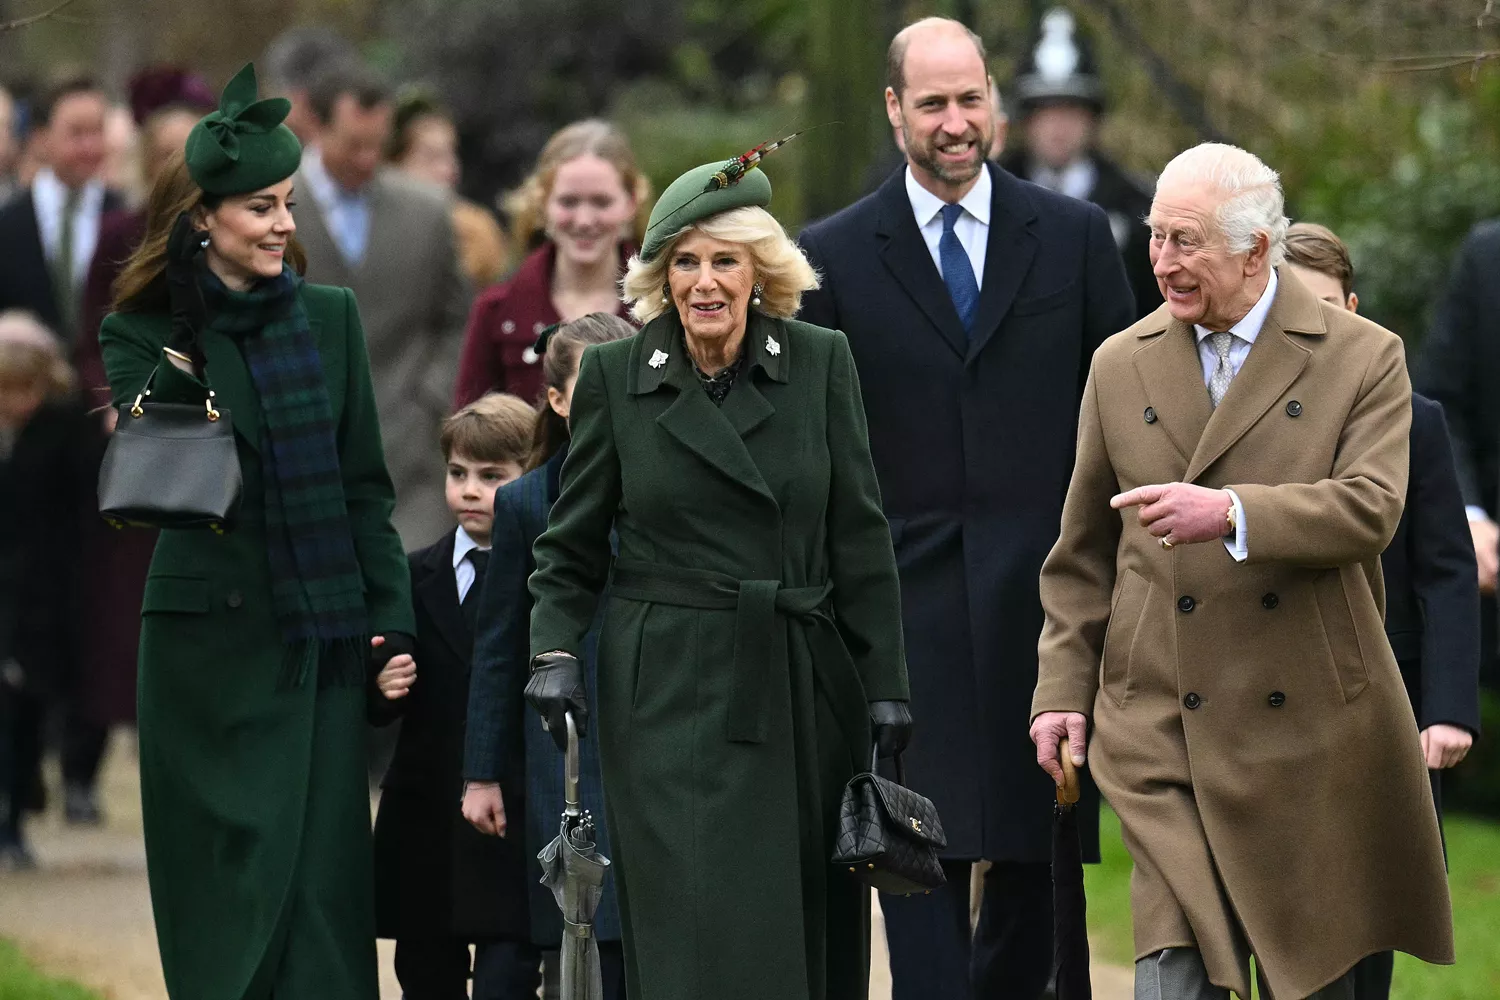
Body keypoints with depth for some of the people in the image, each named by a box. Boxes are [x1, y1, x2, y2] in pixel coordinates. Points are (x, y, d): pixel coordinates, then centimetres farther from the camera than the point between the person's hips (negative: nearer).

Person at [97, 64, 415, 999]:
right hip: (213, 634, -3)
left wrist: (392, 620, 4)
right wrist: (181, 361, -22)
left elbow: (366, 484, 10)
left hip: (324, 635, 3)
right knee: (232, 879, 0)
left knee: (324, 873, 2)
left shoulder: (329, 318, 7)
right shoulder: (146, 334, -2)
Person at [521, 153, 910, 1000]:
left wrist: (885, 684, 1)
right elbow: (570, 547, 8)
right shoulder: (615, 376, 2)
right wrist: (556, 651, -8)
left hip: (805, 690, 2)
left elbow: (861, 538, 4)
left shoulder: (822, 363, 3)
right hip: (671, 691, -2)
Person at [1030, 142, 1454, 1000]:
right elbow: (1084, 551, 16)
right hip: (1161, 726, 1)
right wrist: (1063, 688, 8)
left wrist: (1233, 512, -28)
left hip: (1308, 728, -1)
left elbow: (1370, 510, -14)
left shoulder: (1364, 359, 1)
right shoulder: (1122, 366, 11)